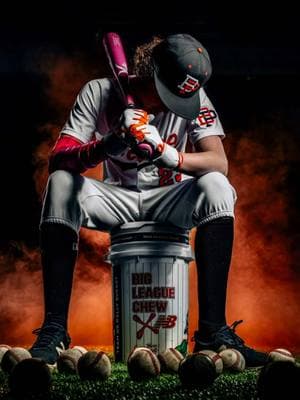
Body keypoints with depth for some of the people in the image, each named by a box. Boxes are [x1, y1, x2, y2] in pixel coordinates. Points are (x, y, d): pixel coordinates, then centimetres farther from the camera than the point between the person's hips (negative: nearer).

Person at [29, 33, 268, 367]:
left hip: (169, 201, 0)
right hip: (116, 199, 0)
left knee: (215, 186, -31)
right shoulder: (99, 93, -12)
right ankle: (53, 331, -30)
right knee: (60, 184, -30)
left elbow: (219, 162, -23)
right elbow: (57, 160, -20)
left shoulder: (194, 98, -11)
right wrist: (104, 147, -41)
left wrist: (165, 153, -41)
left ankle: (213, 332, -33)